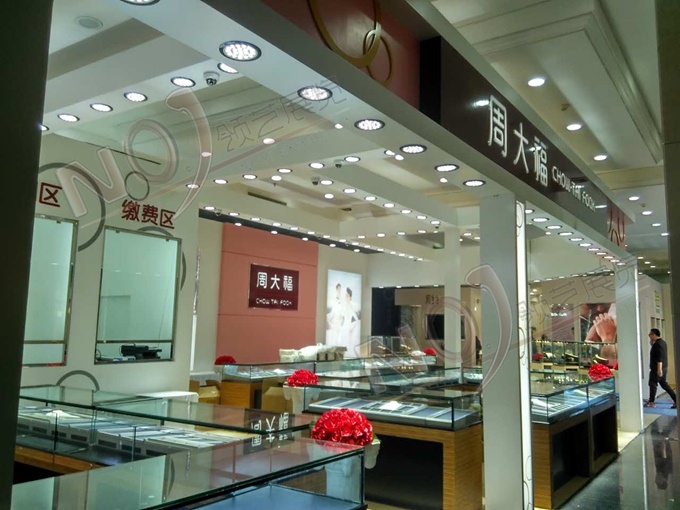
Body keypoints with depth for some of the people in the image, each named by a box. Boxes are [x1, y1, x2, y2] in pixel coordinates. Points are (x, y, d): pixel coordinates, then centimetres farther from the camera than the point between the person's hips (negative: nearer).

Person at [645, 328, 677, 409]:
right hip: (664, 368, 10)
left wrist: (659, 369, -27)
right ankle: (676, 400, 9)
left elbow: (659, 358, -25)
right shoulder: (662, 342, 13)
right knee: (664, 384, 13)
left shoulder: (657, 344, -18)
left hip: (657, 369, -10)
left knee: (653, 384, 1)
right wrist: (652, 343, 14)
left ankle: (651, 402, 8)